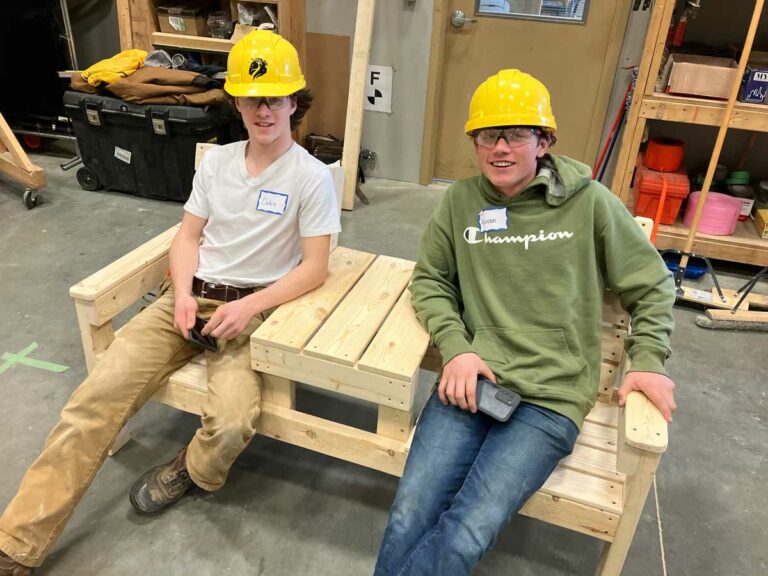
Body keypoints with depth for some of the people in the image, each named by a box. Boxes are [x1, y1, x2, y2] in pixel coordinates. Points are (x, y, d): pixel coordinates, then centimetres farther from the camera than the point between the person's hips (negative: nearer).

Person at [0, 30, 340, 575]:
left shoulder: (312, 177, -6)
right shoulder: (216, 160, 10)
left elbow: (314, 268, -9)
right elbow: (188, 235, 11)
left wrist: (249, 306, -19)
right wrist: (183, 294, -7)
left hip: (252, 309, -4)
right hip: (189, 297, 4)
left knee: (231, 423, -29)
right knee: (96, 397, -11)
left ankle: (188, 473, 9)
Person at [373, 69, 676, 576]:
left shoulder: (590, 203, 1)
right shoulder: (460, 201, 6)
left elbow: (653, 286, 12)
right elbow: (430, 280, 14)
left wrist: (649, 360, 0)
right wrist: (456, 347, -2)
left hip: (551, 396, -2)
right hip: (471, 380, 2)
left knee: (466, 535, -19)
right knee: (409, 520, -14)